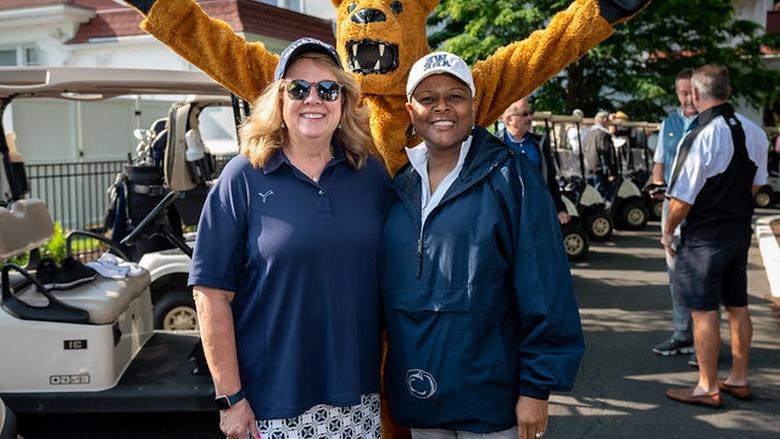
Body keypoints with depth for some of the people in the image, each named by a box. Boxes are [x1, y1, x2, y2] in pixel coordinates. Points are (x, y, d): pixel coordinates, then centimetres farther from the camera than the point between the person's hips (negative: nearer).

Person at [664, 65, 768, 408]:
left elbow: (682, 199, -19)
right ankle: (739, 380, 28)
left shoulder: (700, 137, -22)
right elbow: (756, 183, 13)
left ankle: (707, 389, 10)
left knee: (704, 309, 1)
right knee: (737, 305, 16)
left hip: (705, 235, -8)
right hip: (741, 230, 8)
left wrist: (668, 232, -4)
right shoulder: (755, 132, 2)